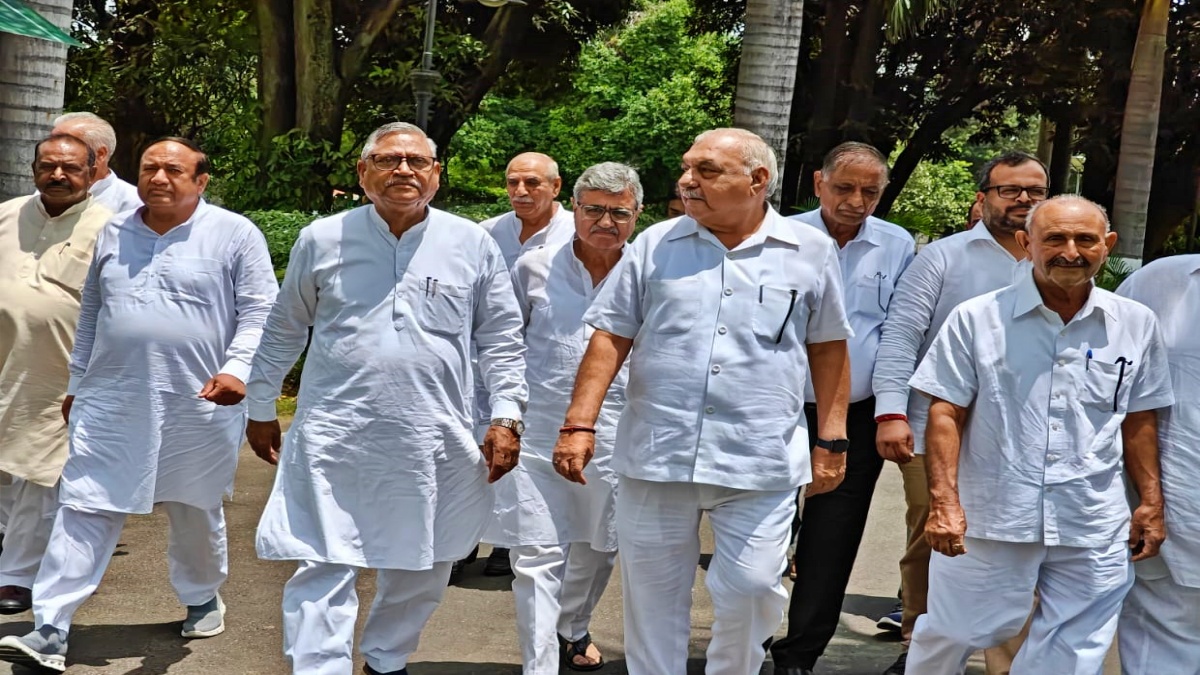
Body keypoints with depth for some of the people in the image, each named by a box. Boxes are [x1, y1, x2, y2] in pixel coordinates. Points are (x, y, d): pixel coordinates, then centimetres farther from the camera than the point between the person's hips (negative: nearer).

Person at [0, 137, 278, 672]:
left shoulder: (235, 235, -3)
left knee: (196, 510, 14)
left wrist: (237, 370, -21)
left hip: (197, 405, -3)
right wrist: (77, 384, 19)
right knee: (84, 511, -1)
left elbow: (258, 313, -7)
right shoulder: (114, 234, 10)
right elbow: (91, 315, 18)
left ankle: (203, 599, 38)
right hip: (111, 403, 3)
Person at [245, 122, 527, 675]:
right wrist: (261, 409, 14)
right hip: (335, 437, -1)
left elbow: (502, 339, 6)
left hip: (434, 442, 2)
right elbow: (283, 332, 12)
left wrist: (506, 417, -1)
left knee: (422, 571, 16)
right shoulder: (322, 239, 2)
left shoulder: (472, 245, 2)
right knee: (322, 570, -4)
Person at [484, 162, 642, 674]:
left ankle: (572, 628, 45)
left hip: (613, 439, 2)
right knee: (537, 556, -4)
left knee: (596, 548, 18)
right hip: (537, 435, -1)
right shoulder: (534, 268, 1)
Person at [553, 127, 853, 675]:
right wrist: (579, 424, -5)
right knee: (652, 594, 10)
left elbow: (828, 347, 9)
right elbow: (611, 337, 4)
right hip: (655, 453, 2)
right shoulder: (655, 245, 5)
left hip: (760, 460, -1)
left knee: (751, 588, 0)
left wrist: (831, 440, 5)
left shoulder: (811, 252, 3)